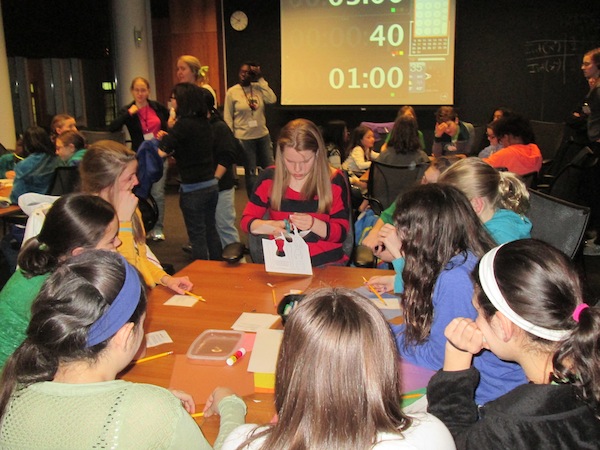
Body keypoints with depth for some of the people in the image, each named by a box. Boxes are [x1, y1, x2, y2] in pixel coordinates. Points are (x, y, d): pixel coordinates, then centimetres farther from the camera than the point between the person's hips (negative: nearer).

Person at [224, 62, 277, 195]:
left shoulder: (258, 88, 0)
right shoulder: (232, 92, -6)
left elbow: (272, 99, -16)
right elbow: (227, 117, -4)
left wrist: (261, 80, -14)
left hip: (263, 135, 3)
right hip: (244, 138, -3)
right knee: (250, 172, 8)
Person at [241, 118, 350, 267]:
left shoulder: (335, 180, -2)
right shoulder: (269, 177, 1)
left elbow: (341, 233, -2)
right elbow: (246, 220, 4)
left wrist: (314, 224, -22)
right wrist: (268, 226, -18)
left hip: (326, 264, 0)